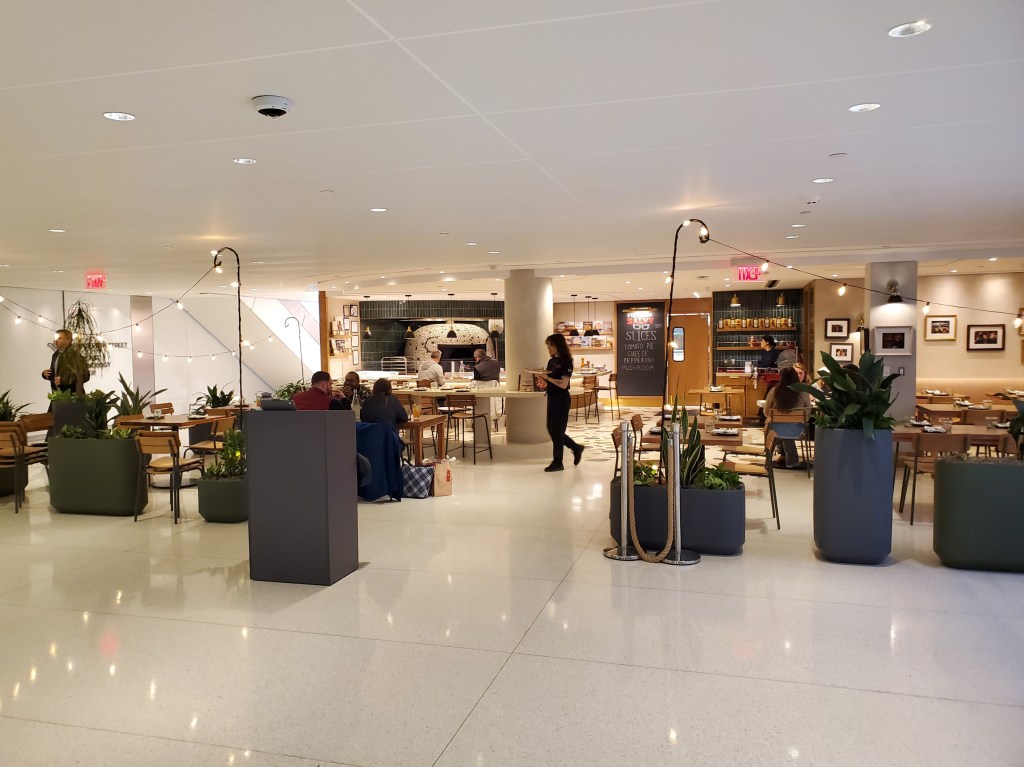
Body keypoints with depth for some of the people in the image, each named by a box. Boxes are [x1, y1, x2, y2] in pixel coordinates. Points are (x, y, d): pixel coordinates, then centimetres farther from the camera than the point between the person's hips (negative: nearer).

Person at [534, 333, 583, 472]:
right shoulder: (551, 361, 10)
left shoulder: (566, 362, -13)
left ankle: (557, 462, 11)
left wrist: (547, 377, -23)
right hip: (551, 398, 8)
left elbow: (563, 384, -21)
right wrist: (540, 376, -7)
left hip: (561, 400, -8)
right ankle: (576, 448, 31)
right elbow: (548, 381, 12)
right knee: (552, 430, 14)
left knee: (557, 431, -1)